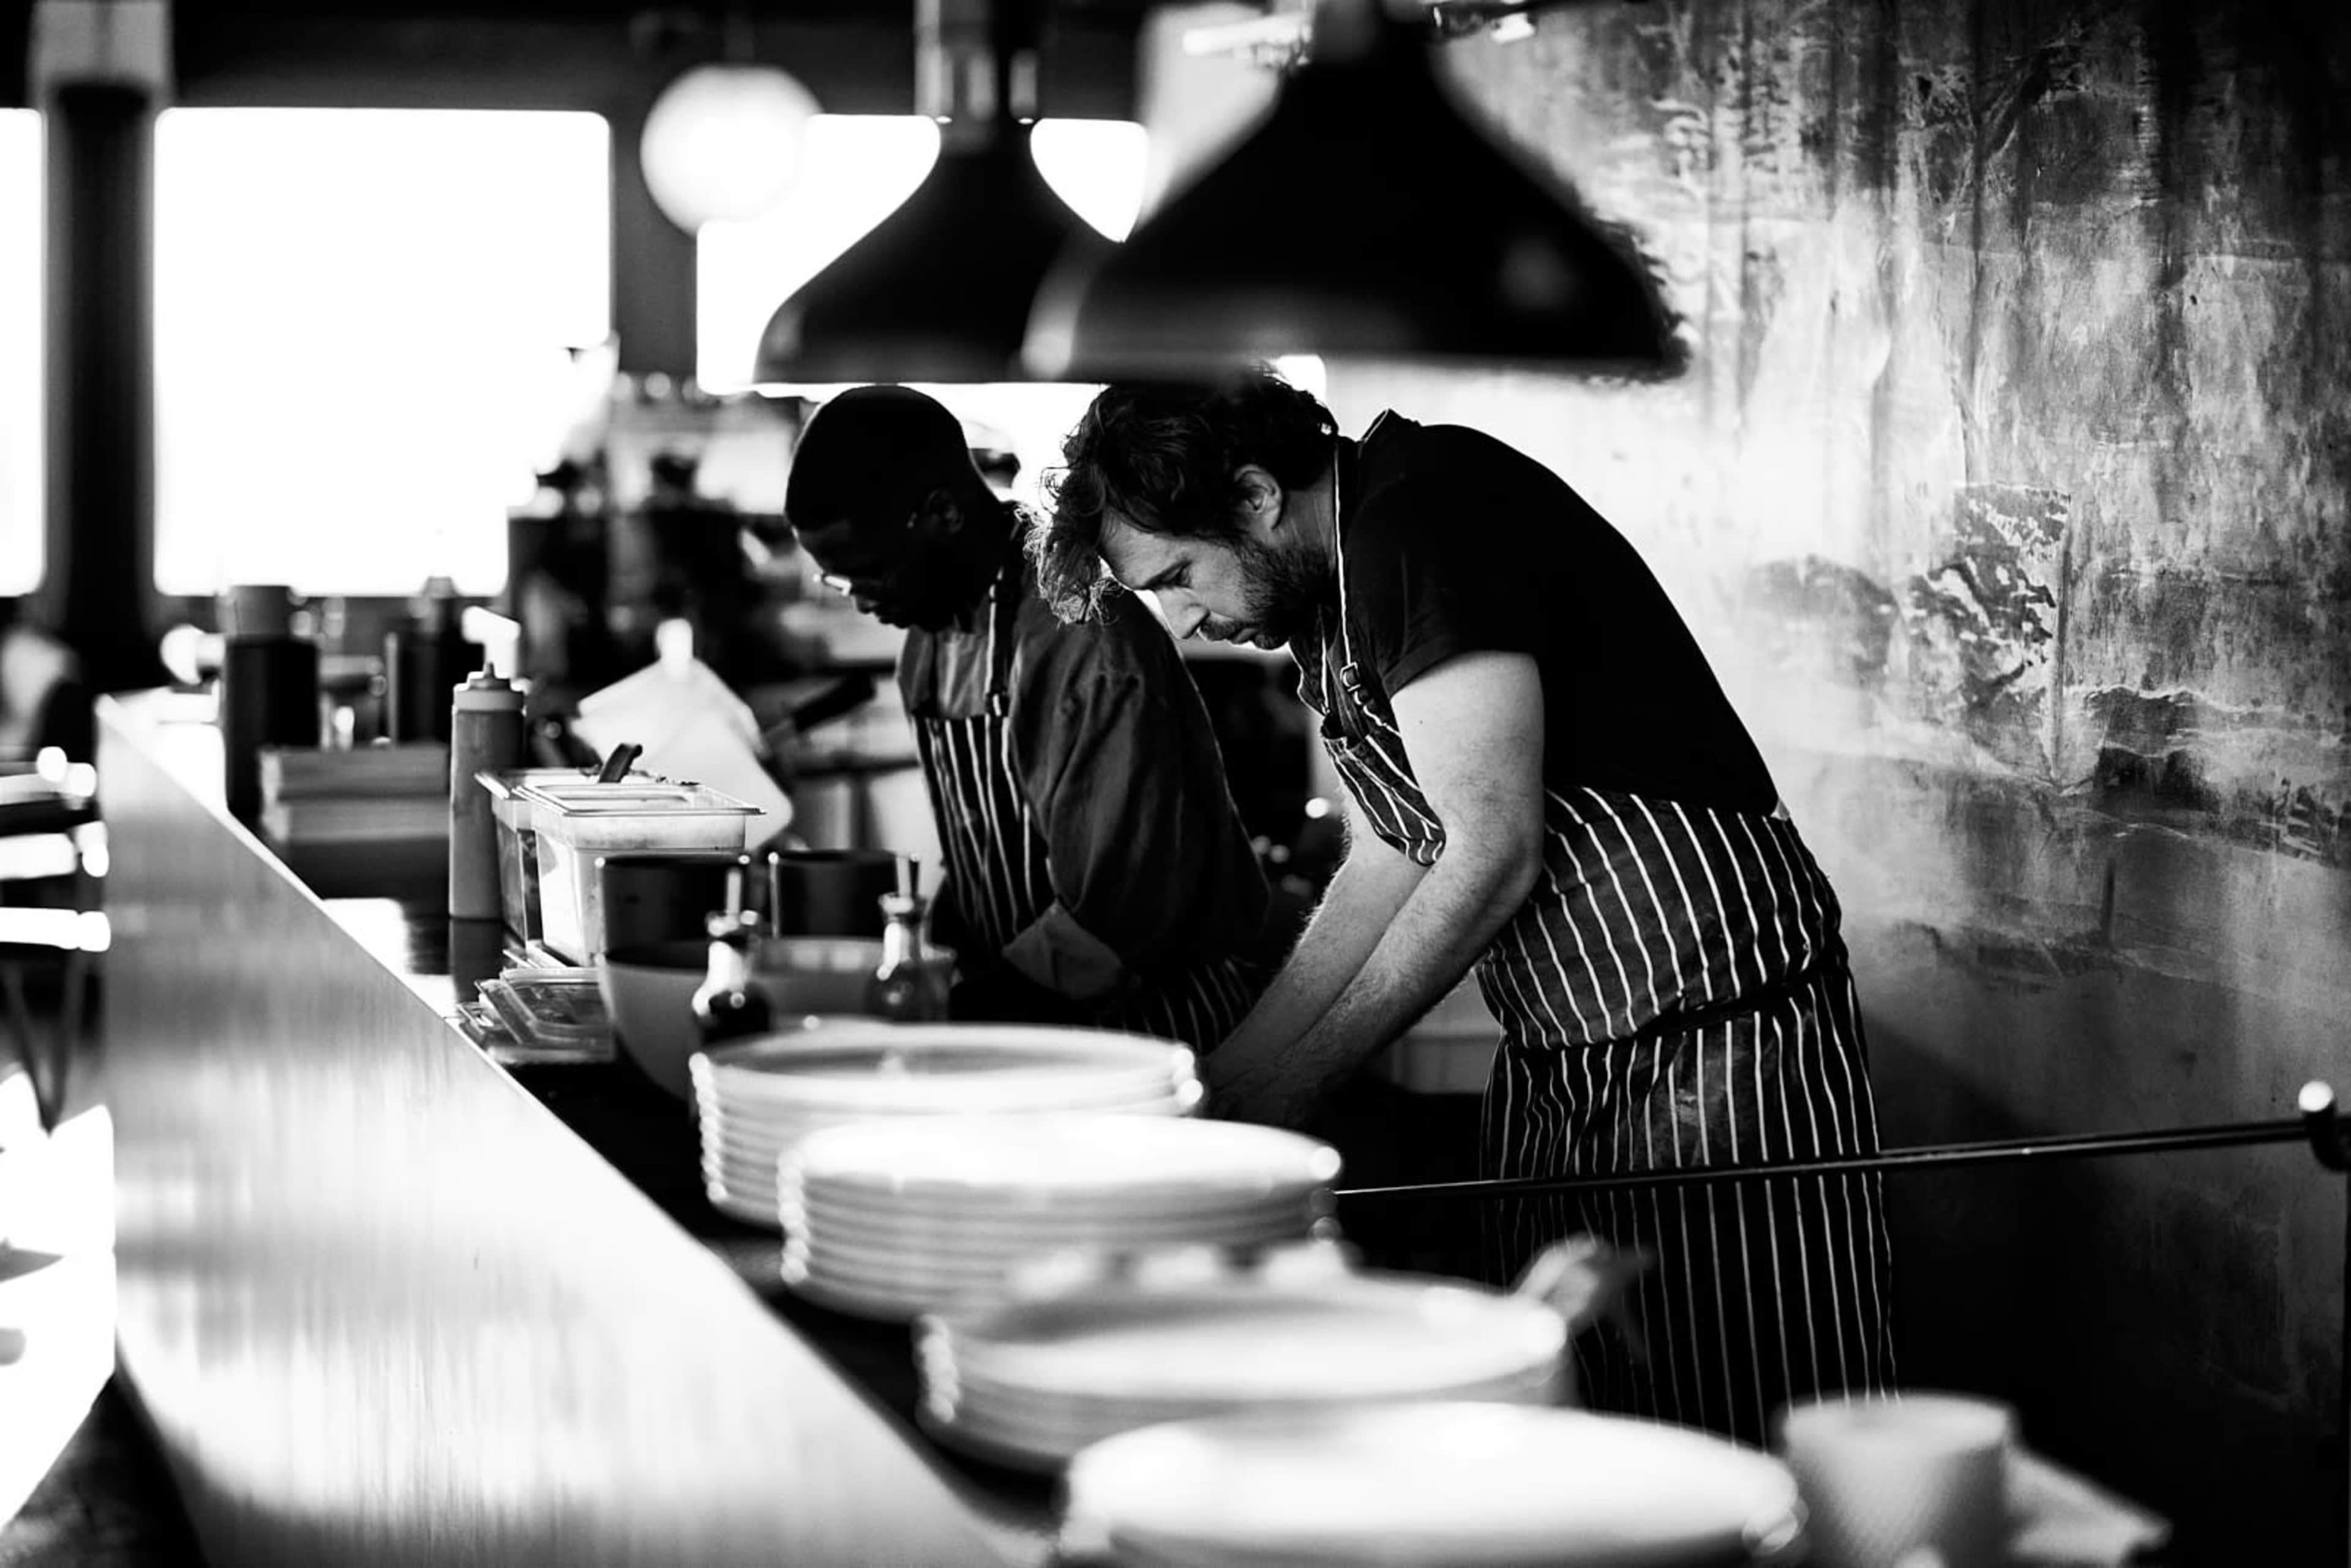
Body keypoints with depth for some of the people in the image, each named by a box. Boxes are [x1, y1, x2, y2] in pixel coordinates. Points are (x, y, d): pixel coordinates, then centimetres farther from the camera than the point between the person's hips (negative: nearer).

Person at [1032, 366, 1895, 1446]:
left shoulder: (1424, 522, -18)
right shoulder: (1329, 582, 11)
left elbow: (1493, 856, -20)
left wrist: (1296, 1080, -12)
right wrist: (1230, 1071, 11)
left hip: (1714, 1027, -9)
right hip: (1555, 1062, 9)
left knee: (1743, 1445, -5)